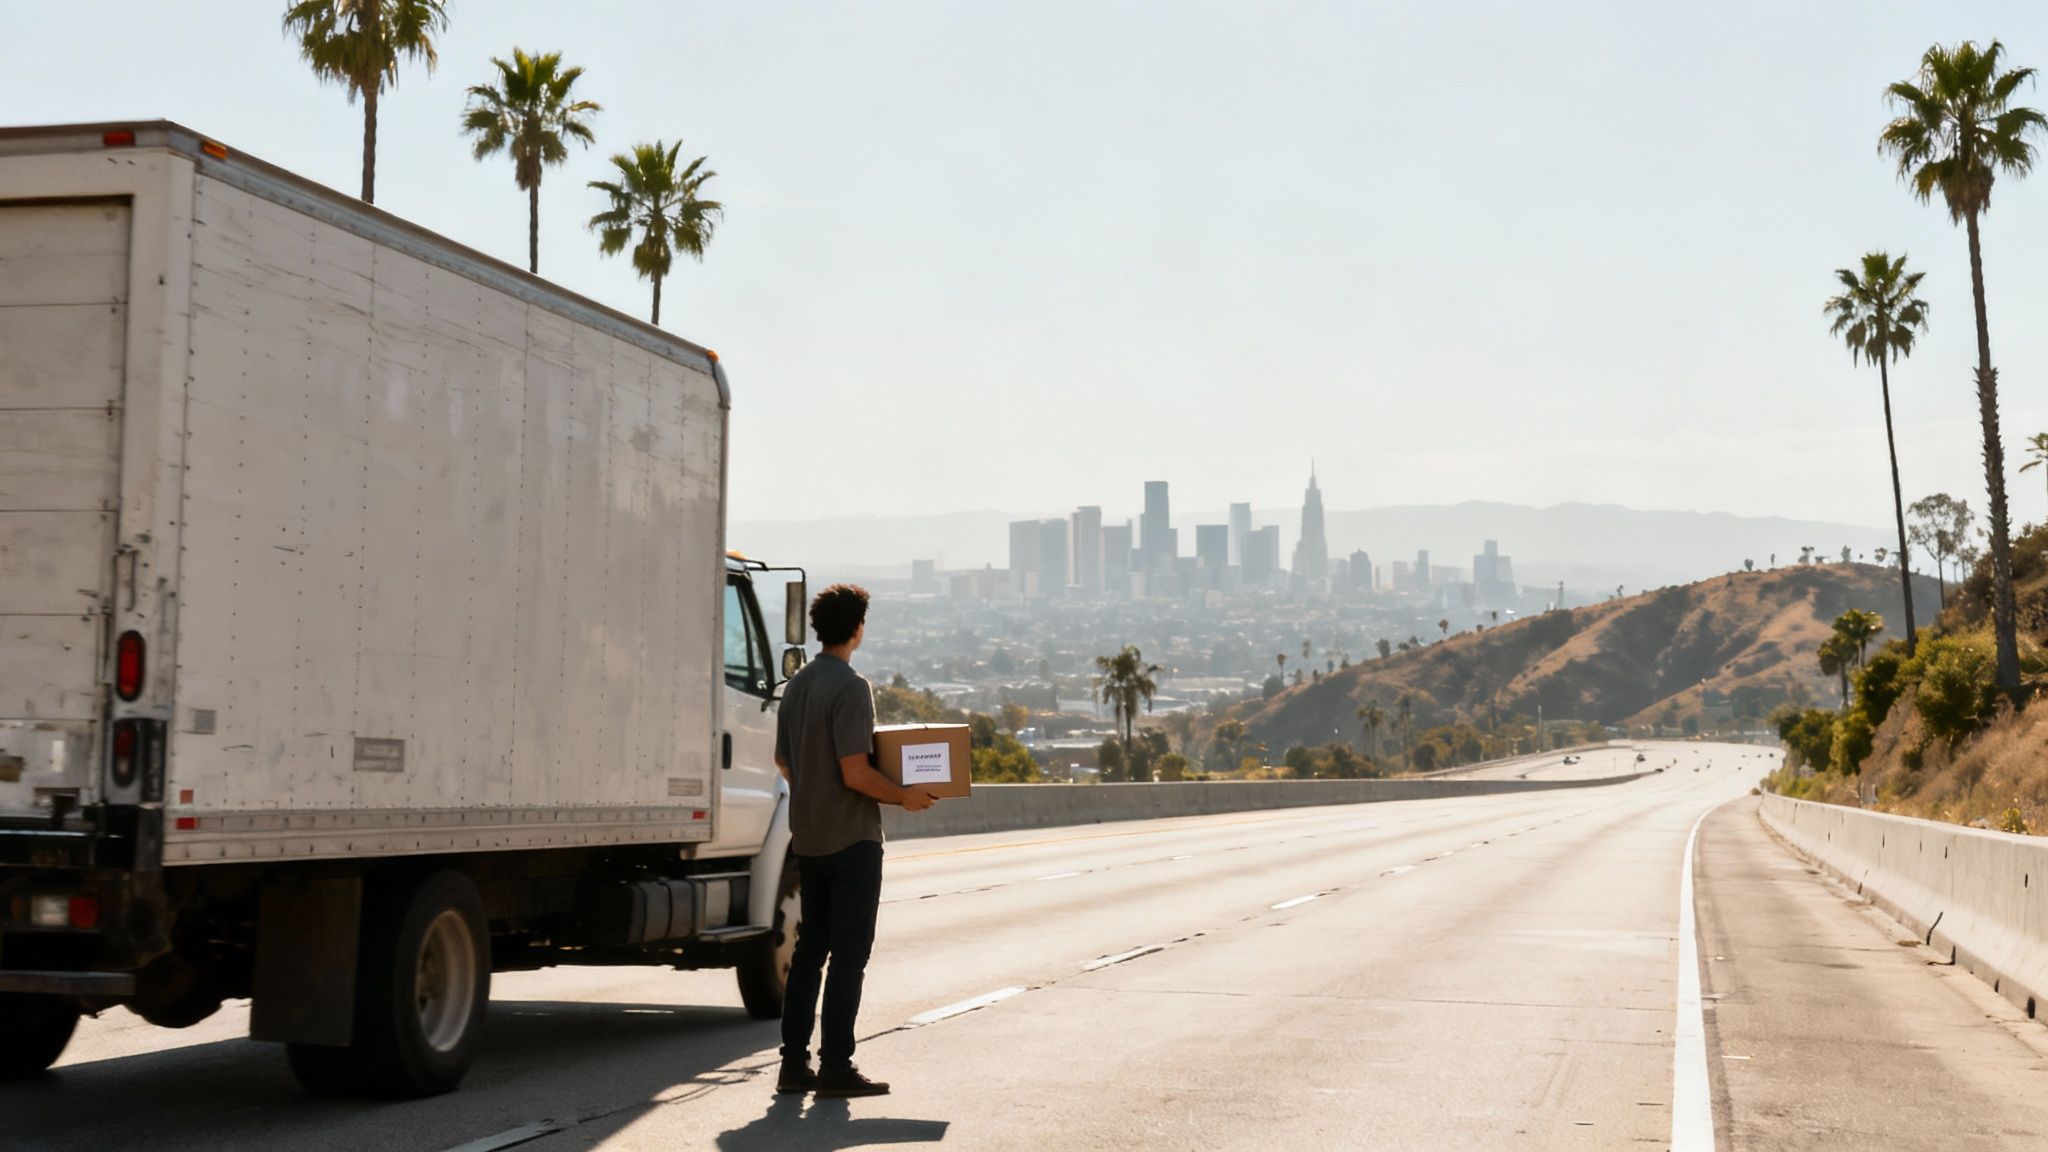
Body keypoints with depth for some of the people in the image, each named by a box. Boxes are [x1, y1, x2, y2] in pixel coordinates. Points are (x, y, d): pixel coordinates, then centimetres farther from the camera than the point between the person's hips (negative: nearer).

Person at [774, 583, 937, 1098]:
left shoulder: (796, 685, 9)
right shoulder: (851, 687, -17)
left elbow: (783, 761, 17)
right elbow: (855, 773, -22)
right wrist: (905, 795, -8)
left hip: (806, 838, 8)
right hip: (852, 839, -8)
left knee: (810, 948, 13)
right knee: (849, 953, -2)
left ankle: (794, 1064, 15)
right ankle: (835, 1067, 0)